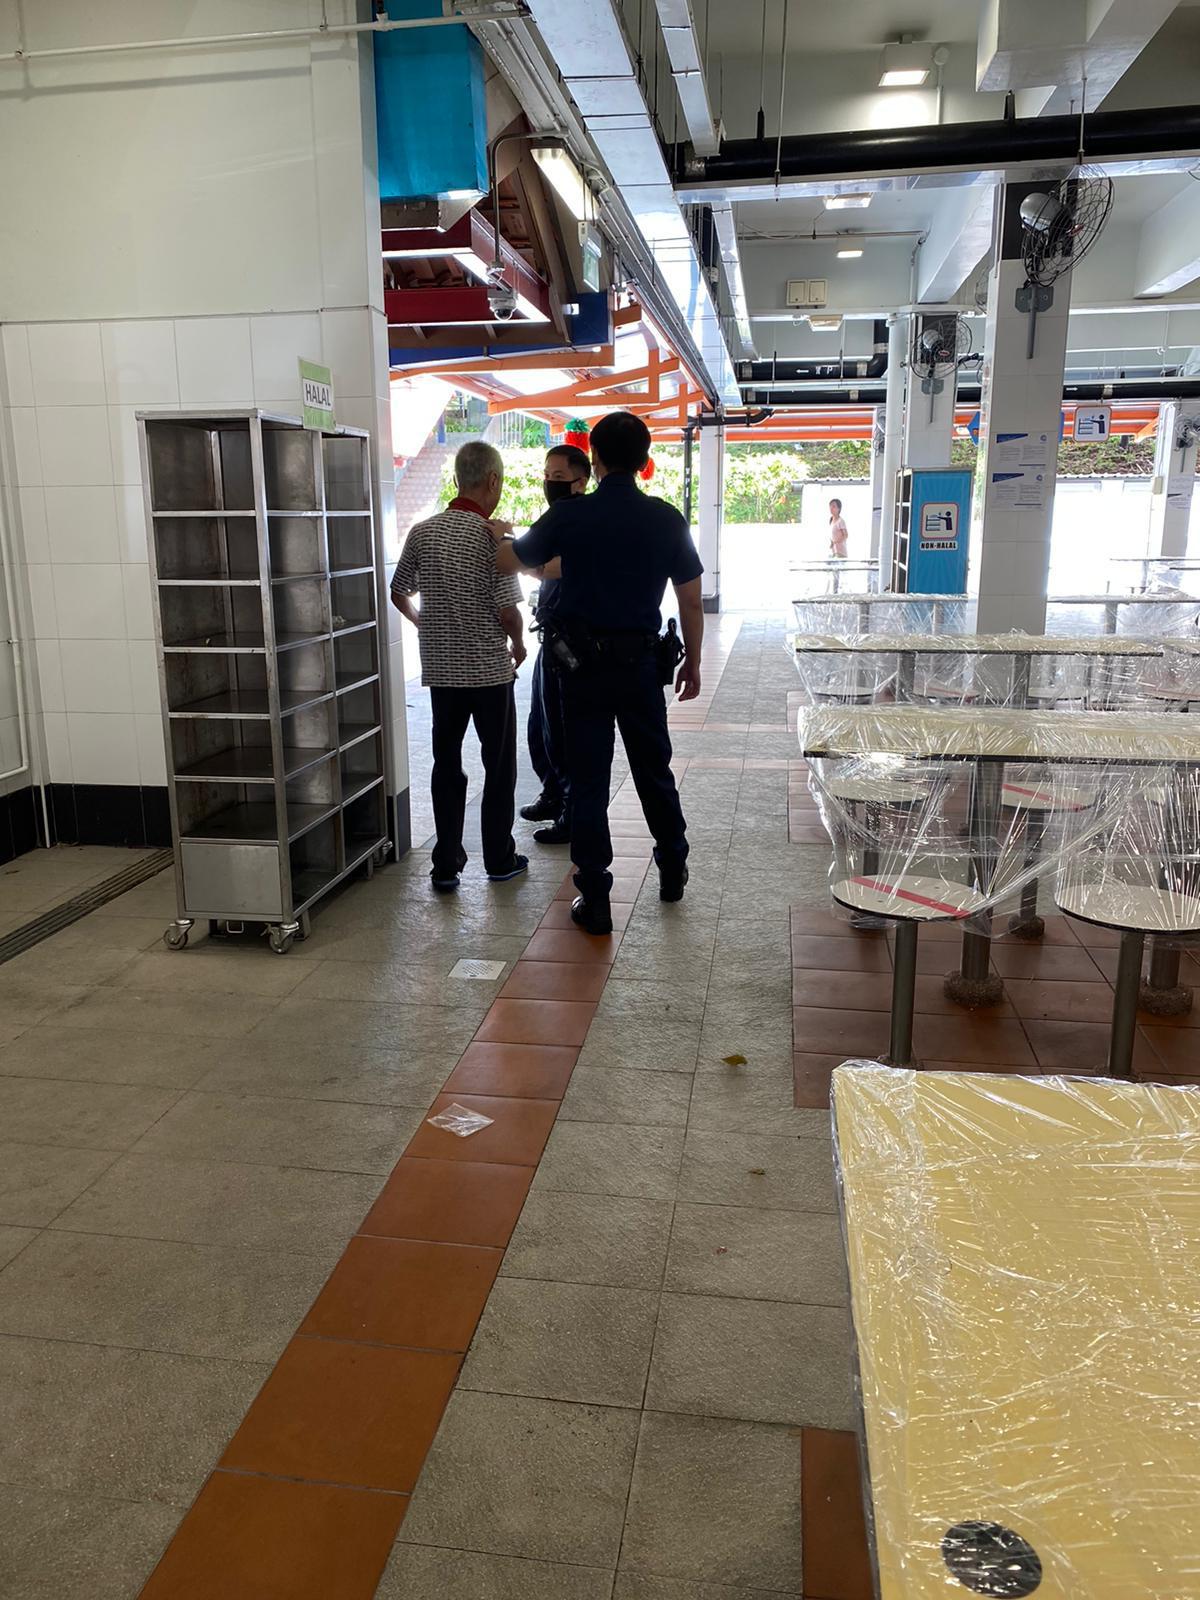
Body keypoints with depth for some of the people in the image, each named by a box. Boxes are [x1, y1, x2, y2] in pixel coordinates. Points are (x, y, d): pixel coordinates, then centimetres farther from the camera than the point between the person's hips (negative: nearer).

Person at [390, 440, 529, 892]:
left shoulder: (422, 532, 1)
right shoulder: (493, 536, -13)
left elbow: (398, 592, 9)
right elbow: (507, 608, -17)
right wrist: (518, 645, 2)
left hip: (440, 668, 4)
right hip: (490, 669, -4)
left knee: (446, 765, 11)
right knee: (499, 766, 11)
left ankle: (446, 865, 13)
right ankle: (499, 858, 19)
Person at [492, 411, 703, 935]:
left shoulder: (569, 515, -6)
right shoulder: (667, 519, -2)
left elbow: (508, 562, 7)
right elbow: (692, 601, 2)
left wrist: (500, 535, 29)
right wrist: (693, 661, 14)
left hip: (583, 662, -2)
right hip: (640, 660, 2)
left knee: (588, 779, 4)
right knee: (654, 769, 18)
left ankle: (594, 898, 6)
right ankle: (673, 870, 34)